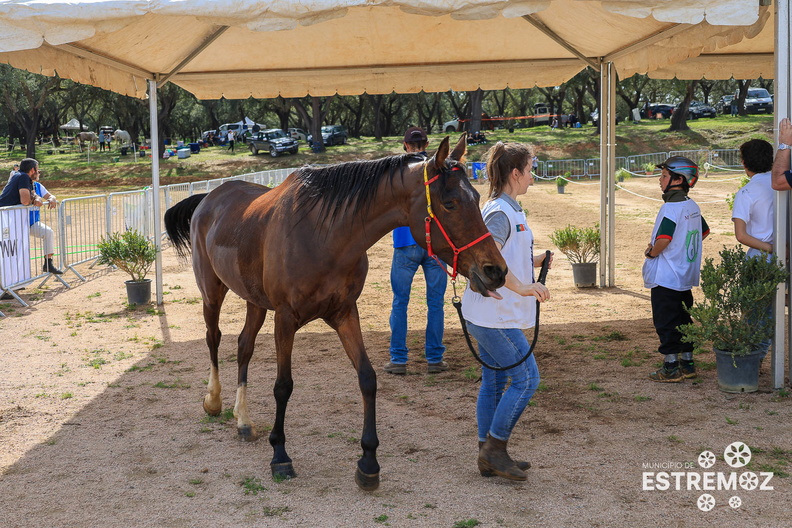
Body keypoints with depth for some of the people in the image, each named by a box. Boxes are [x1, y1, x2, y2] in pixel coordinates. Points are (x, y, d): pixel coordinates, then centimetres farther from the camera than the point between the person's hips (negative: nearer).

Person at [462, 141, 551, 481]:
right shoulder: (501, 212, -17)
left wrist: (534, 262, 14)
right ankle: (494, 449, 2)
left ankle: (489, 456, 20)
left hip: (489, 314, 11)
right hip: (496, 316, -11)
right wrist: (523, 288, -37)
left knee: (493, 382, 13)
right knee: (526, 379, -5)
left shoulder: (507, 209, 15)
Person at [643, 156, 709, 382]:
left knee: (665, 322, 0)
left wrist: (651, 252, -9)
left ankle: (670, 368, 3)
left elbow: (663, 240, -29)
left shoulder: (671, 208, -19)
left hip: (666, 278, -9)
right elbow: (704, 232, 21)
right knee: (683, 319, 16)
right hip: (686, 276, 9)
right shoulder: (692, 206, 8)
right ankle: (687, 363, 23)